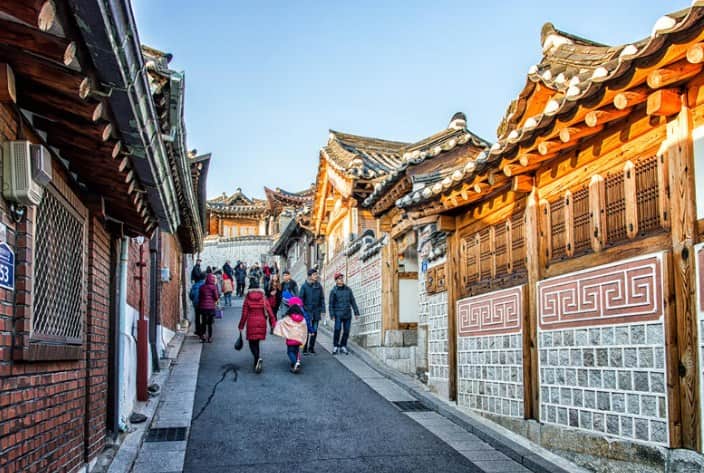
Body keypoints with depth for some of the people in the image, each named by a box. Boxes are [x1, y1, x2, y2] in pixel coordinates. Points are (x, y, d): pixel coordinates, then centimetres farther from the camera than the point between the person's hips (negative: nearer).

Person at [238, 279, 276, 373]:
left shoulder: (247, 298, -5)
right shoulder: (263, 298, 0)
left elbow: (244, 314, -4)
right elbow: (269, 311, -4)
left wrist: (241, 326, 4)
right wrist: (273, 323, 0)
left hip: (251, 323, -3)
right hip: (262, 322, 3)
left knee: (252, 343, 4)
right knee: (256, 342, 17)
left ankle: (258, 358, -21)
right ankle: (257, 363, 21)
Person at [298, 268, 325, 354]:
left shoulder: (319, 286, 4)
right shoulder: (304, 286, -4)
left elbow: (322, 298, 7)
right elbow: (300, 298, -3)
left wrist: (323, 310, 1)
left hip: (316, 311, 3)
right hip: (307, 311, -3)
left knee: (314, 331, 9)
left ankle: (311, 347, 20)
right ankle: (305, 349, 0)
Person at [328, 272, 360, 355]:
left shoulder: (348, 289, 9)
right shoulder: (334, 291, 1)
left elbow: (353, 301, 12)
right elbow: (331, 304, 0)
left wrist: (356, 312, 8)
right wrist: (332, 315, -9)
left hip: (348, 314, 3)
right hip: (338, 314, -3)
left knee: (346, 331, 3)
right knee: (337, 330, -13)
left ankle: (343, 346, 16)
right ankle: (335, 346, 0)